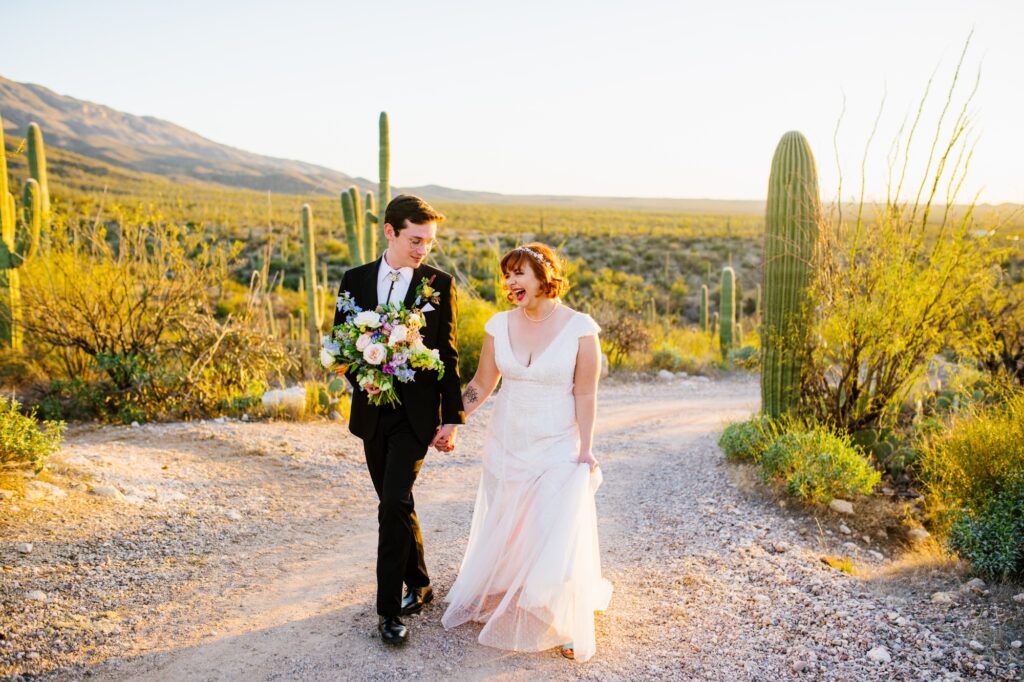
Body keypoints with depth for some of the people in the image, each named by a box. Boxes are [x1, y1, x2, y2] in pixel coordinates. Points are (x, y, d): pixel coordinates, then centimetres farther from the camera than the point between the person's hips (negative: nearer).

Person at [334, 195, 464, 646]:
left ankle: (389, 608, 1)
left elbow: (449, 356, -3)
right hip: (373, 410, 4)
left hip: (417, 413, -4)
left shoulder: (439, 284, -4)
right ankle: (418, 583, 33)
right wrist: (360, 377, -12)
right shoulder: (356, 281, 3)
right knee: (395, 504, 14)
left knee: (395, 504, -10)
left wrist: (452, 418, -6)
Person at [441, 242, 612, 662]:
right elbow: (481, 385, 4)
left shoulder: (580, 328, -12)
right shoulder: (500, 325, -3)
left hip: (557, 450, -3)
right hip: (506, 447, 4)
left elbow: (585, 395, -9)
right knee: (505, 532, 14)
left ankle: (567, 626, 20)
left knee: (557, 537, -3)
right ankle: (502, 605, 40)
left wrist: (585, 451, -10)